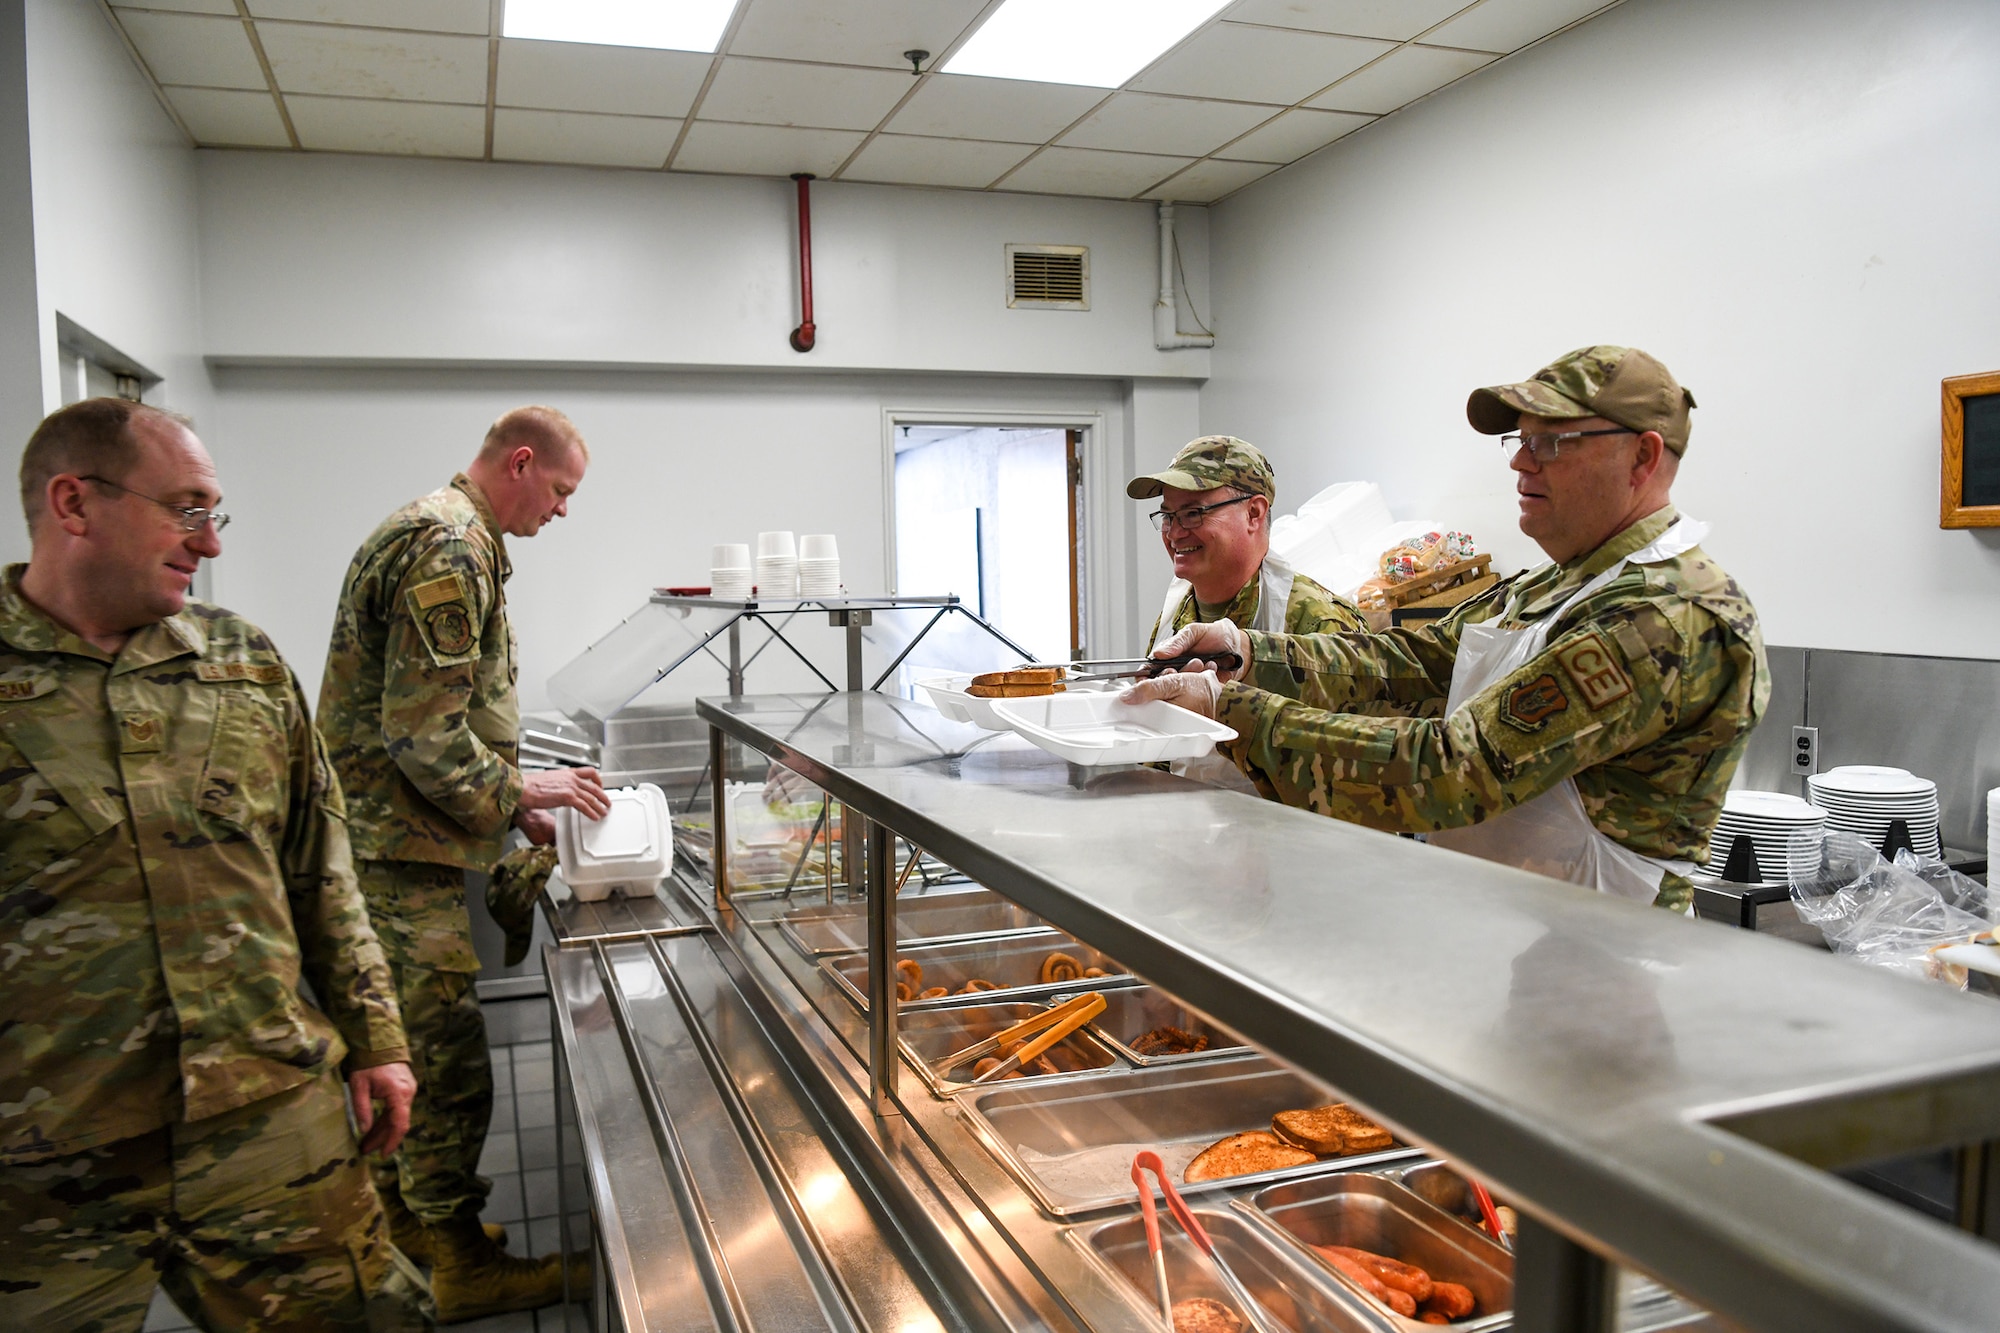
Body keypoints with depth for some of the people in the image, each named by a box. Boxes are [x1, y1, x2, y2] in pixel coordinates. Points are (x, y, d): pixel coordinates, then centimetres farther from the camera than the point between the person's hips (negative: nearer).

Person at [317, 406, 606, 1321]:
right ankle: (460, 1264, 10)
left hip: (388, 839, 11)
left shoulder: (443, 532, 17)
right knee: (449, 1057, -2)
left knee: (407, 1039, 20)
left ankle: (401, 1209, 34)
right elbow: (425, 732, -23)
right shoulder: (450, 547, -18)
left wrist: (510, 801, 15)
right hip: (402, 844, -11)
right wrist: (518, 793, -11)